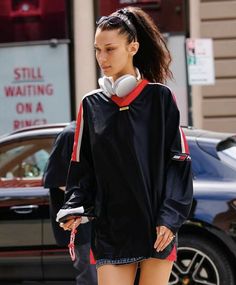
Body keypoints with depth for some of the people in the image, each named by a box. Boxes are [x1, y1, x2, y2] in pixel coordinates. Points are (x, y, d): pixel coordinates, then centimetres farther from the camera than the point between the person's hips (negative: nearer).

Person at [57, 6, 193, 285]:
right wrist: (74, 208, -5)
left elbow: (179, 162, -1)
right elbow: (81, 167, 10)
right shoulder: (91, 105, 7)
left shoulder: (159, 98, 0)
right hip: (110, 230, 2)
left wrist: (170, 217, -8)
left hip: (157, 228, -2)